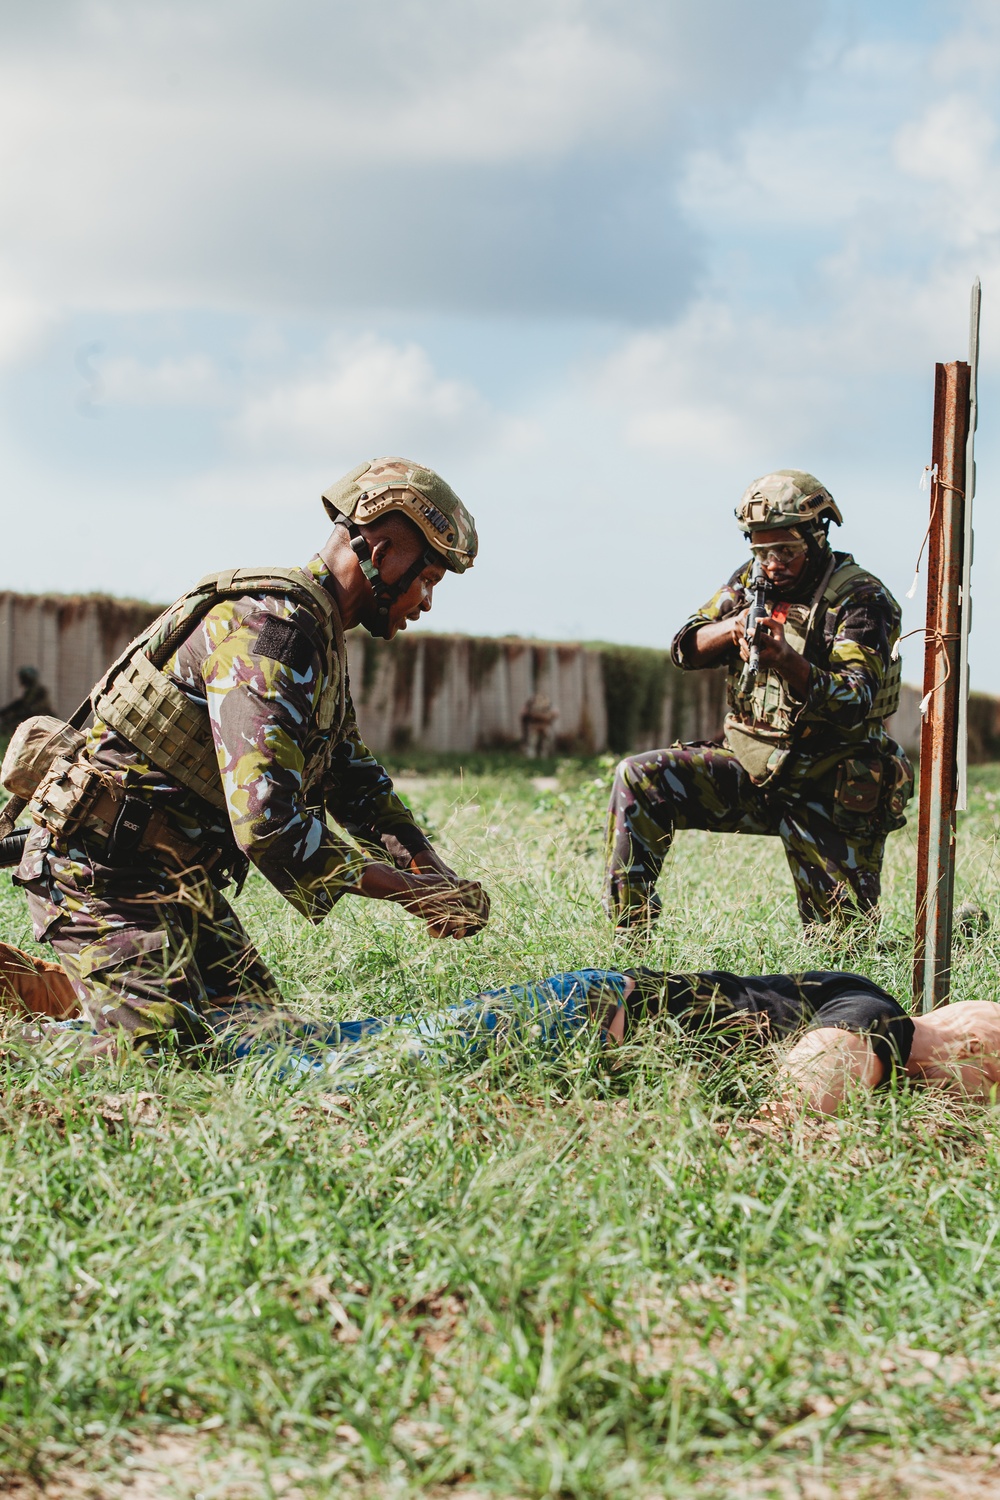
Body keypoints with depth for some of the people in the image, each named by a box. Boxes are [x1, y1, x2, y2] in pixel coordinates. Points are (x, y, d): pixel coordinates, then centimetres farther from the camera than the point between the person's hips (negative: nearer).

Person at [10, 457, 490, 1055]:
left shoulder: (322, 636, 12)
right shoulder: (268, 629, -23)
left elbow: (353, 776, 22)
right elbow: (268, 823, -30)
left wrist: (435, 872, 5)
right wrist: (412, 892, -21)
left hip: (180, 879, 11)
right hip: (104, 871, -11)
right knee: (168, 1048, -19)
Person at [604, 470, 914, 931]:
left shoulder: (860, 600, -13)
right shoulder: (752, 581, 6)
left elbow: (854, 703, -24)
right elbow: (686, 650, 4)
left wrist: (787, 661, -41)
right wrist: (731, 629, -18)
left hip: (825, 788, -5)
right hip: (748, 767, 5)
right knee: (638, 779, -15)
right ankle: (628, 935, -10)